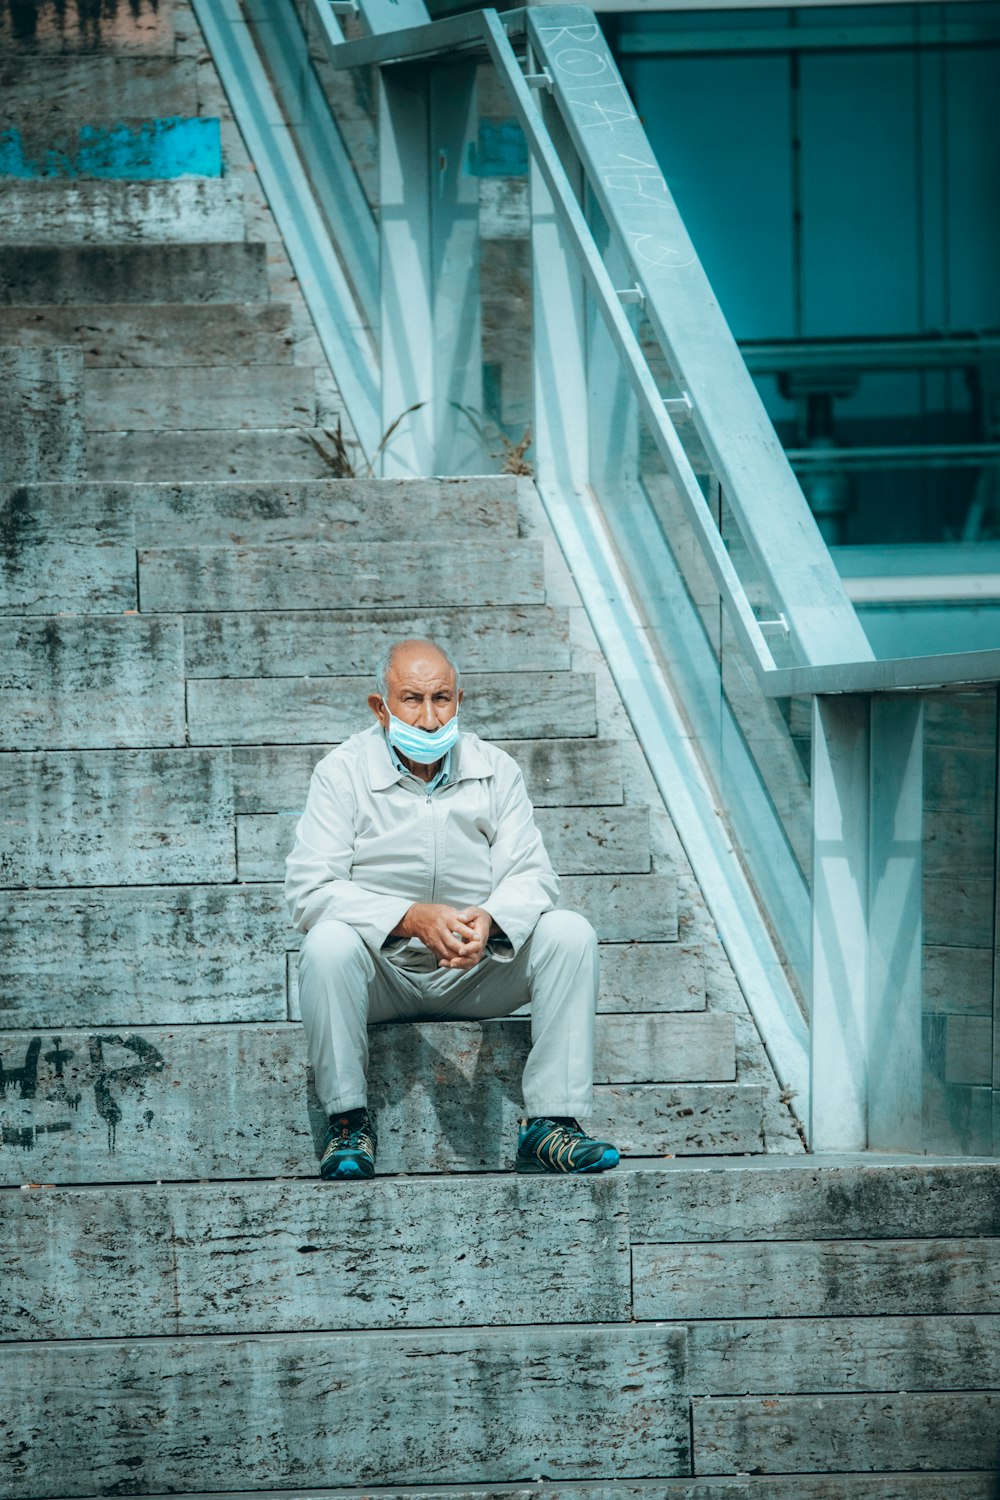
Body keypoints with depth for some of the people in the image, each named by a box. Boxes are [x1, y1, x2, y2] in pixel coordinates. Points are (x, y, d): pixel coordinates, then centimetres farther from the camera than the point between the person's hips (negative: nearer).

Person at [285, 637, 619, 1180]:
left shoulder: (494, 770, 3)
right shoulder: (343, 773, -6)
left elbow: (530, 875, -3)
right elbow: (309, 890, -16)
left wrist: (489, 921, -28)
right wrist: (412, 918, -29)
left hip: (474, 971, 3)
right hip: (383, 973, -3)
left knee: (569, 932, -20)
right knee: (329, 941, -34)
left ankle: (551, 1123, -22)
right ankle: (348, 1121, -21)